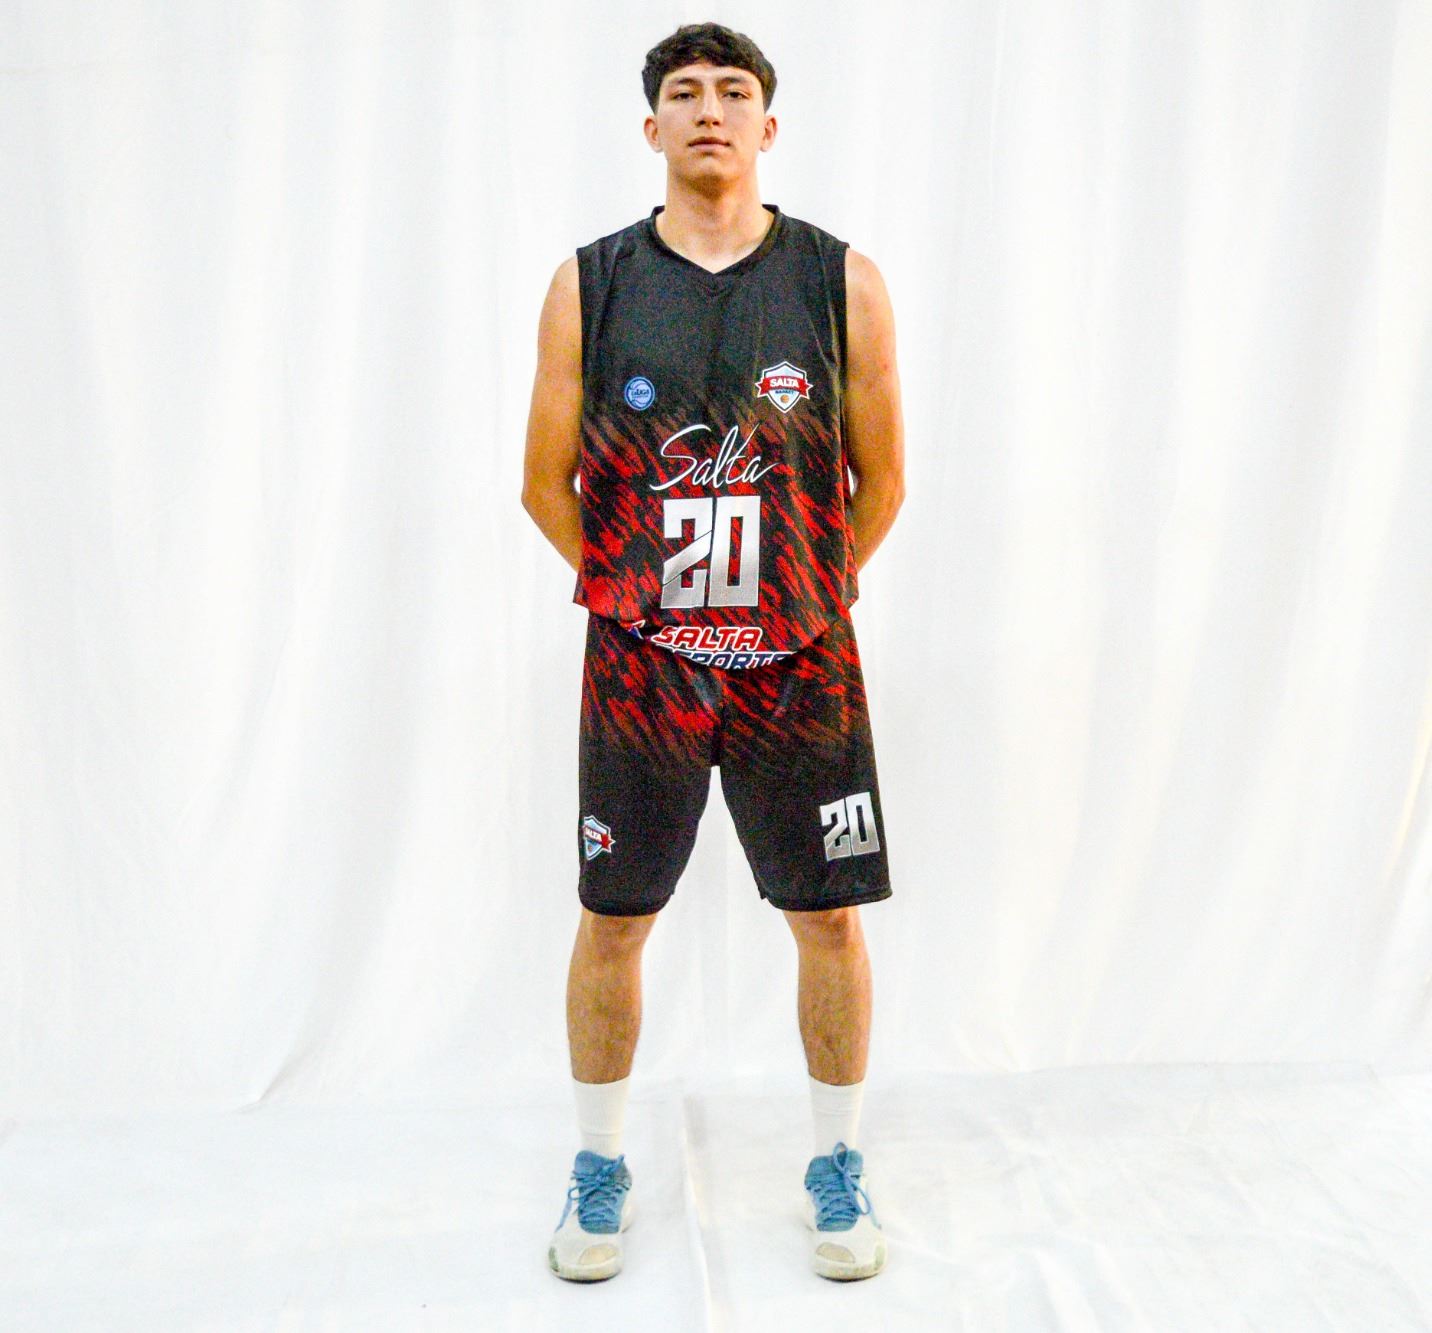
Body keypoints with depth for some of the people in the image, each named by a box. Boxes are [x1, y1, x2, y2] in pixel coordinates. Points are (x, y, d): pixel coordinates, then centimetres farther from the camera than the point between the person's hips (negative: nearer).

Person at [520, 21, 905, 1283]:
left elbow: (881, 482, 7)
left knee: (830, 922, 8)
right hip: (637, 665, 0)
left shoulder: (843, 283, -2)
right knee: (610, 923, 10)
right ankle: (600, 1167, 31)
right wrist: (637, 593, 11)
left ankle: (838, 1160, 30)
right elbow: (547, 485, 6)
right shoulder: (588, 286, -1)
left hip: (801, 665, 0)